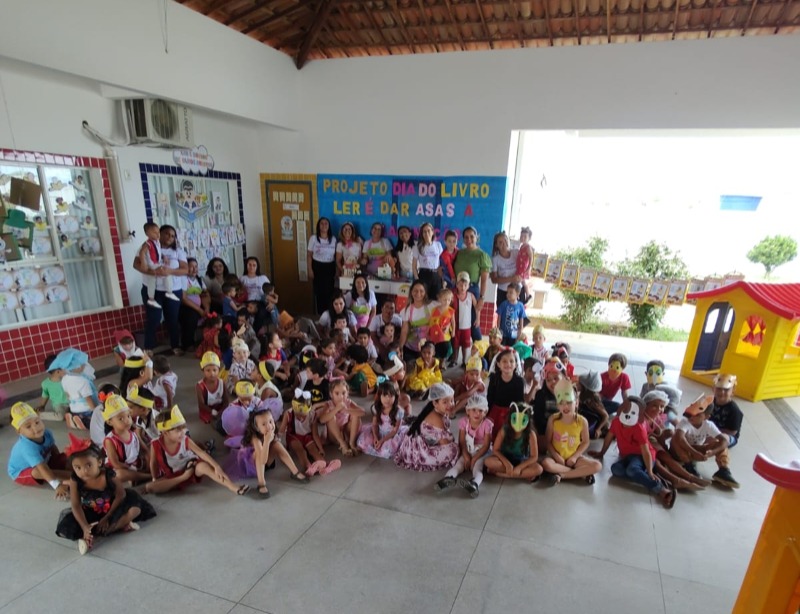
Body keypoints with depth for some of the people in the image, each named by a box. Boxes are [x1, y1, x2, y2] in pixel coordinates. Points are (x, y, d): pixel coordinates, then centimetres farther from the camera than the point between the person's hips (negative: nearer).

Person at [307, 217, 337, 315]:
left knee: (329, 291, 0)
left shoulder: (333, 239, 5)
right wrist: (310, 270, -7)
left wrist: (337, 270, 6)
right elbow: (309, 255, -1)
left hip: (330, 267, 2)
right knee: (319, 291, 2)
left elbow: (335, 255, 9)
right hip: (318, 267, -2)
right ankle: (320, 314, 13)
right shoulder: (313, 238, -3)